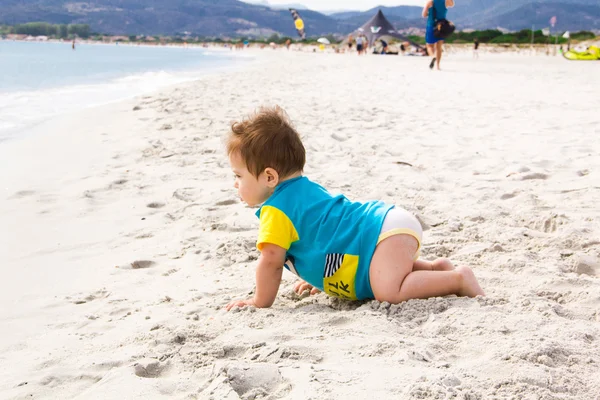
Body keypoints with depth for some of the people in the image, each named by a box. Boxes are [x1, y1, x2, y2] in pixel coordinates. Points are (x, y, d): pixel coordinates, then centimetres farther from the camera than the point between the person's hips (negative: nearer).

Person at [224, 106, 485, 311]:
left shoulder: (277, 210, -12)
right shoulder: (304, 189, 19)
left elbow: (270, 260, -16)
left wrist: (260, 302, -4)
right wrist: (317, 275, 32)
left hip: (388, 231, -11)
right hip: (390, 223, 11)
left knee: (389, 292, -28)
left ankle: (459, 278, -16)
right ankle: (435, 268, 22)